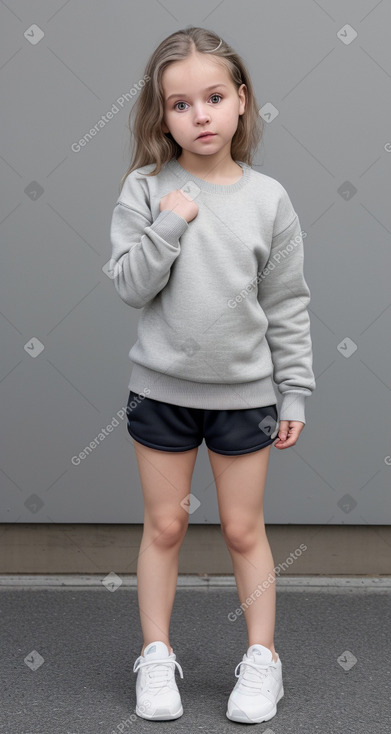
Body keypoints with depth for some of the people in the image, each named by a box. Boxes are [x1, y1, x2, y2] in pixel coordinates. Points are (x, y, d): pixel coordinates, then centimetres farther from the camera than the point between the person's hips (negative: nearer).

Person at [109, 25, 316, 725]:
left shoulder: (268, 199, -4)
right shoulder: (145, 189, -6)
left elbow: (287, 306, 1)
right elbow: (130, 286, -10)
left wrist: (295, 394, 0)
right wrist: (168, 226, -23)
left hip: (244, 392, 0)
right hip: (161, 387, 0)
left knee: (244, 530, 11)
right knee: (164, 526, 12)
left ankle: (262, 656, 27)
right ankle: (157, 655, 27)